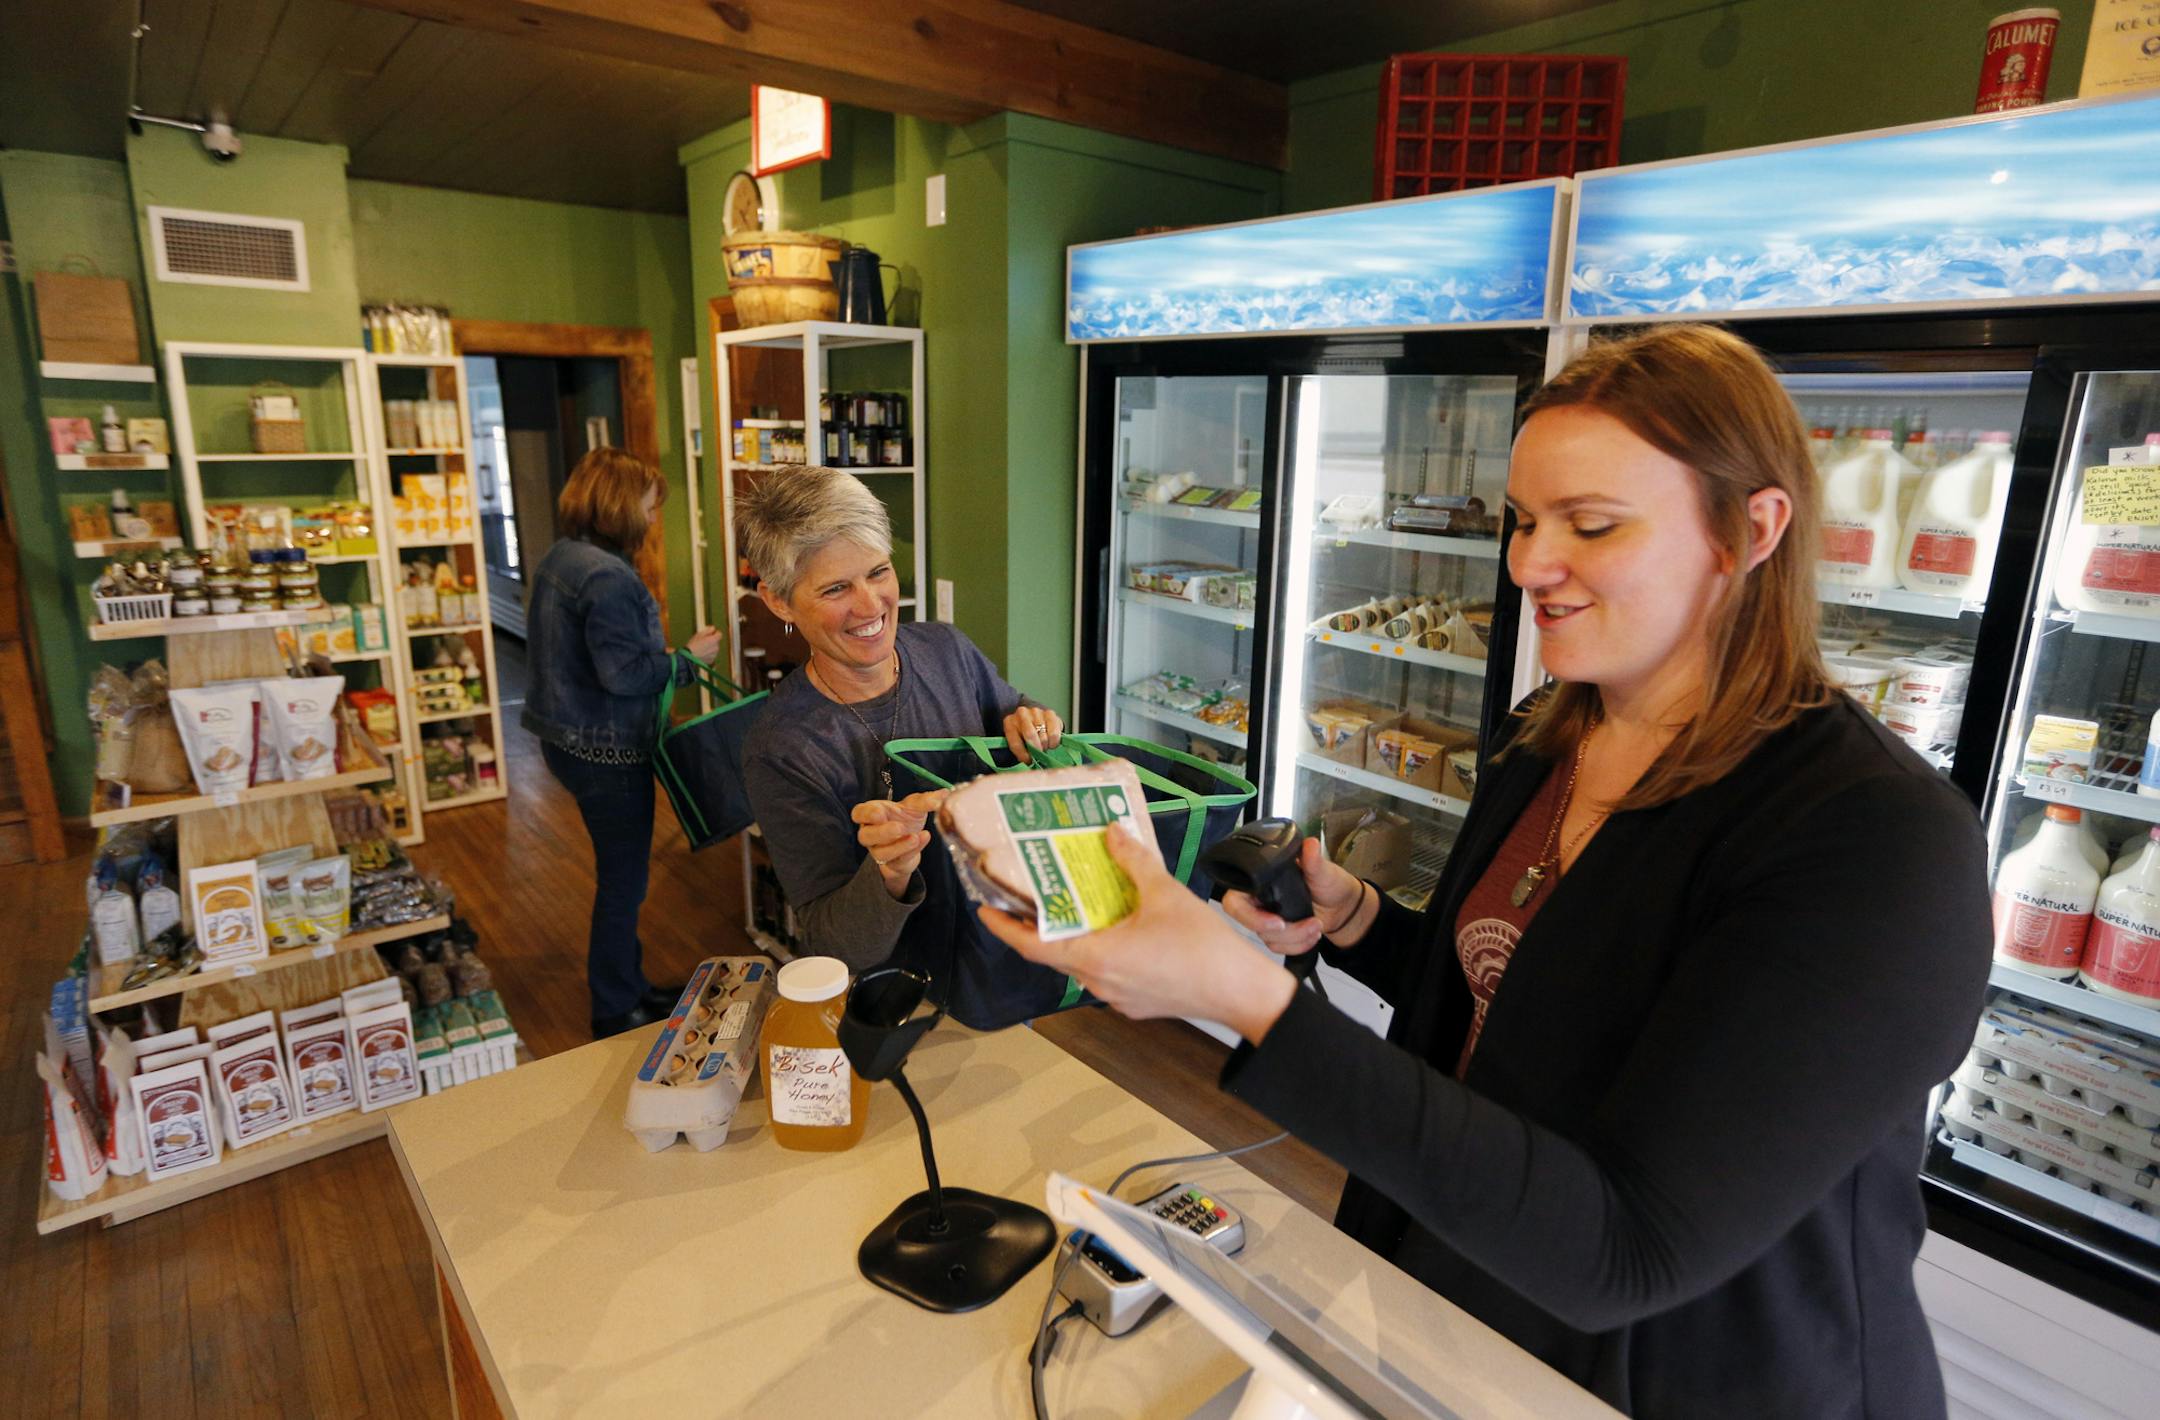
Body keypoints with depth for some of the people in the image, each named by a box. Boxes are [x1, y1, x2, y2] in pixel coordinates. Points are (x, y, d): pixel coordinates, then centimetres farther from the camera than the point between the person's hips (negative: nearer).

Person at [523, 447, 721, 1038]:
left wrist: (668, 654, 15)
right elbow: (623, 673, -27)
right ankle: (615, 1015, 21)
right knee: (623, 881, 6)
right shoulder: (607, 576, -24)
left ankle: (630, 987, 38)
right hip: (607, 750, -10)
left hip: (570, 739, 10)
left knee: (622, 872, 22)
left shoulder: (558, 559, 8)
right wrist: (687, 656, -13)